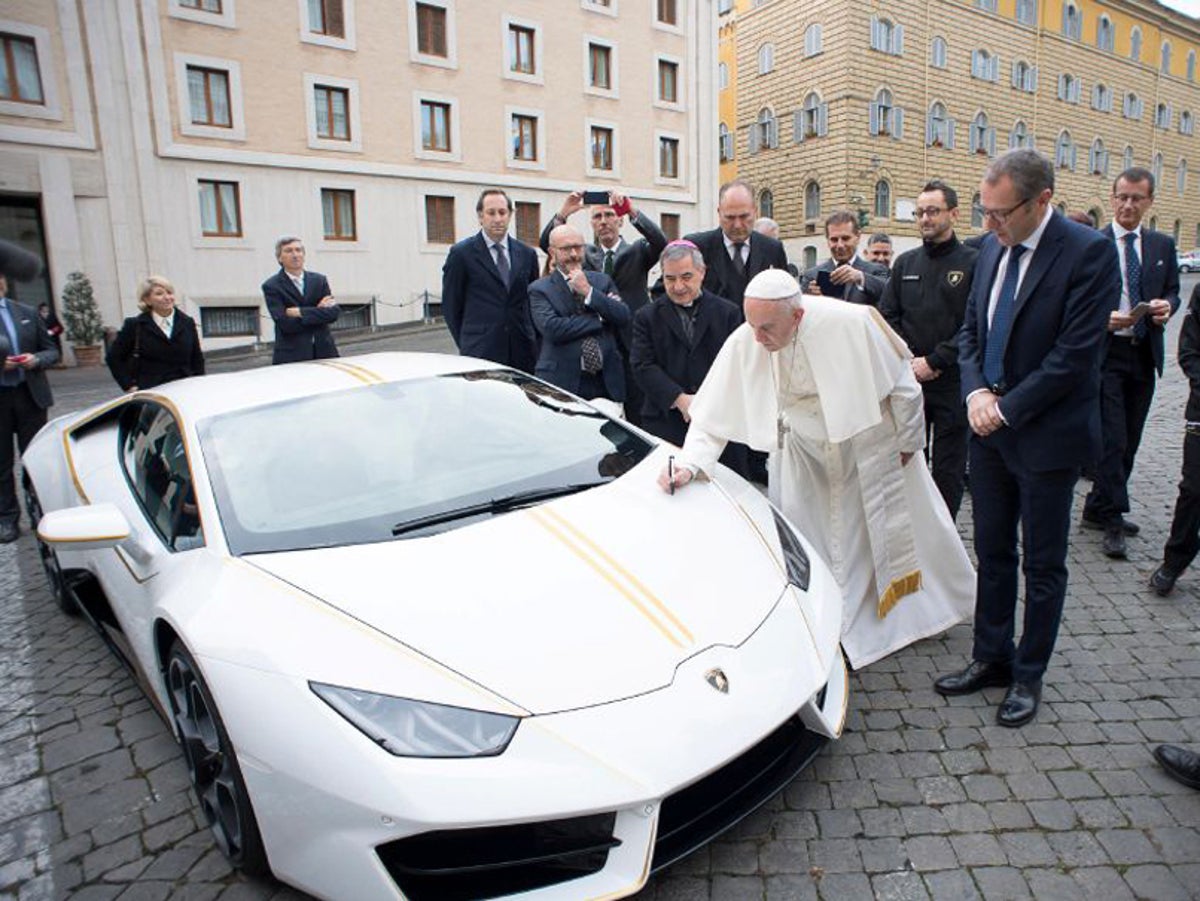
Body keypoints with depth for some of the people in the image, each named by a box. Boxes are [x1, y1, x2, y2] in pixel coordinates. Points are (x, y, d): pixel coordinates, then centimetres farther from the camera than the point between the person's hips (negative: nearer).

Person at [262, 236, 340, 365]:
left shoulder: (319, 280, 11)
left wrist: (301, 312, -12)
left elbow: (334, 312, -2)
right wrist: (318, 311, -7)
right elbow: (285, 324, -12)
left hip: (324, 351, 3)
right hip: (291, 355, -3)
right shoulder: (271, 286, 0)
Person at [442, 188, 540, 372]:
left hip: (522, 353, 4)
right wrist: (467, 344, 4)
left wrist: (532, 341, 9)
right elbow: (450, 306, 4)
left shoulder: (527, 254, 12)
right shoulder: (461, 253, 1)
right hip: (480, 356, -3)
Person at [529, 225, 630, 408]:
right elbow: (551, 328, -14)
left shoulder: (603, 281, 14)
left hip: (606, 384, 3)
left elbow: (624, 317, 0)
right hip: (563, 383, -3)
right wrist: (599, 319, -8)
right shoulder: (540, 289, 2)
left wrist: (588, 291, -8)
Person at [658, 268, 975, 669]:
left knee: (900, 527, 17)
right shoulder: (743, 343, -25)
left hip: (870, 444, -1)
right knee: (805, 541, 5)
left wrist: (908, 440, -5)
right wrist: (689, 464, -32)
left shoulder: (850, 324, -32)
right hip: (806, 452, 2)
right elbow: (715, 415, -18)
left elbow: (902, 382, -15)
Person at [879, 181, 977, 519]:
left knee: (948, 467, 5)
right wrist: (907, 361, -6)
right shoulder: (905, 263, 11)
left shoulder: (973, 262, -3)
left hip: (952, 381, -3)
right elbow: (887, 316, 7)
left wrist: (933, 362, -13)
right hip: (908, 380, 4)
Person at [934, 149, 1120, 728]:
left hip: (1047, 435, -6)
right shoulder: (992, 250, 6)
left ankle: (1028, 675, 25)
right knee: (992, 554, 14)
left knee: (1043, 565, 9)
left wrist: (1006, 408, -14)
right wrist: (976, 391, -5)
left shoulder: (1089, 253, -14)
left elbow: (1076, 354, -18)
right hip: (990, 430, 6)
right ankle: (991, 658, 30)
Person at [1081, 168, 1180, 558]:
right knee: (1113, 439, -7)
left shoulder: (1163, 245, 11)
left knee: (1129, 440, 10)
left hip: (1144, 354, 5)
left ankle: (1099, 508, 22)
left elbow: (1172, 291, 15)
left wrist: (1166, 305, -7)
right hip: (1106, 353, -5)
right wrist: (1103, 318, -19)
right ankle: (1113, 519, 2)